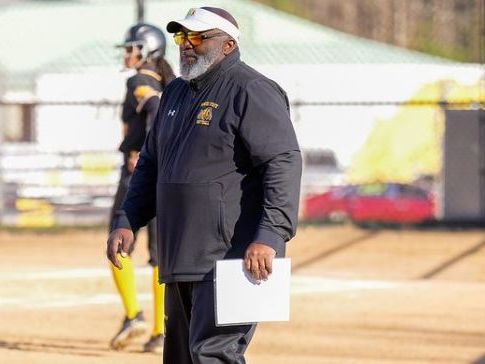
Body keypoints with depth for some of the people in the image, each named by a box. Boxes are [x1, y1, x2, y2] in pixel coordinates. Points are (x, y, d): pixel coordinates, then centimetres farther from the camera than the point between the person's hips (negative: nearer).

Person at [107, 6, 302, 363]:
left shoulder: (251, 91, -9)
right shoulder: (176, 93, 20)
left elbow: (284, 162, -18)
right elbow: (150, 164, 28)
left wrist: (269, 237, -28)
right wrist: (127, 222, 14)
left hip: (233, 258, -10)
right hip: (182, 257, 10)